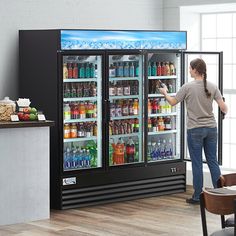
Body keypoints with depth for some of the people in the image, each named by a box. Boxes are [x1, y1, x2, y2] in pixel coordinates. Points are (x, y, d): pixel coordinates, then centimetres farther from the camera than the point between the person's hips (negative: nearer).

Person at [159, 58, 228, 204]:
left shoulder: (188, 87, -10)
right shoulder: (212, 86, 0)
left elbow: (173, 102, 1)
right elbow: (223, 107, -1)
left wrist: (165, 93, 21)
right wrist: (225, 111, 23)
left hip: (195, 130, -4)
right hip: (211, 129, 4)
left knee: (197, 164, 3)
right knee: (213, 162, 10)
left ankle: (197, 196, 8)